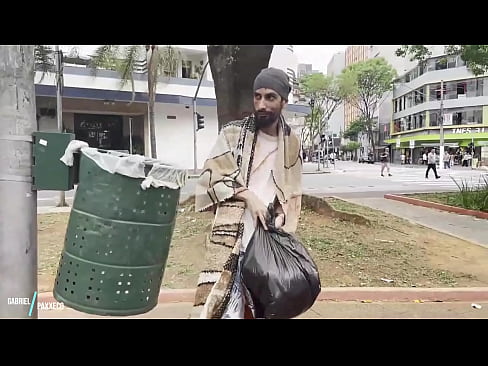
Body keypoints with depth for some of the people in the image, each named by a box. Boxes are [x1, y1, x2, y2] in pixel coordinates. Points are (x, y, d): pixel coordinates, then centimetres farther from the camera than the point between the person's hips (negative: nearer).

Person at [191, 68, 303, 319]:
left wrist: (281, 216, -2)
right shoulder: (232, 134, -2)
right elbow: (210, 177, -3)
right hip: (232, 235, -3)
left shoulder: (291, 143, 9)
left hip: (268, 238, 3)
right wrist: (248, 196, -13)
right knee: (222, 302, -6)